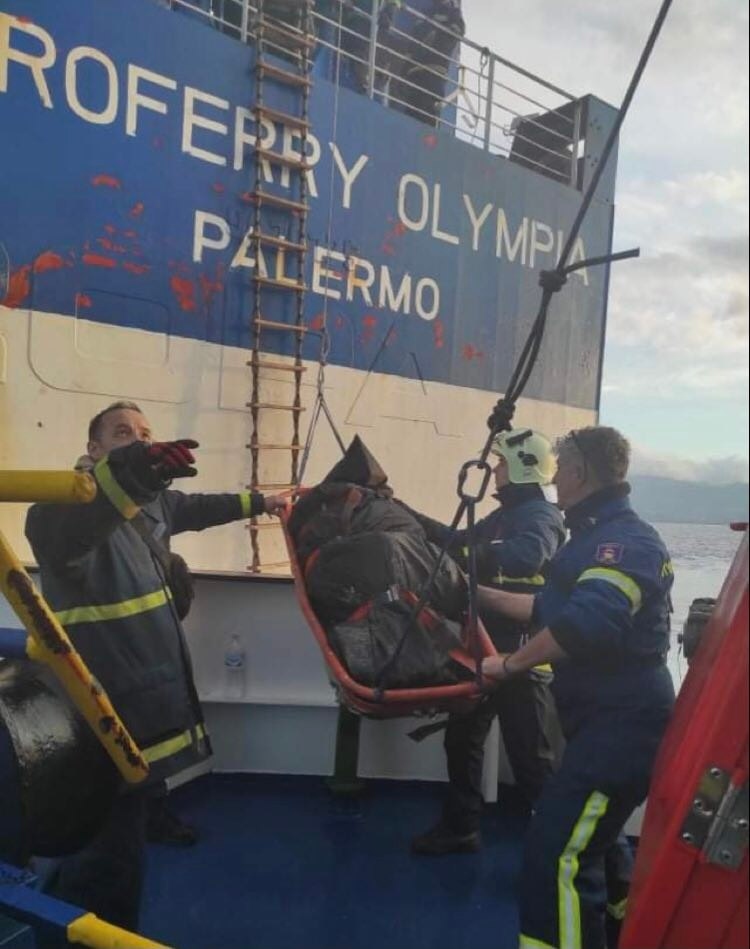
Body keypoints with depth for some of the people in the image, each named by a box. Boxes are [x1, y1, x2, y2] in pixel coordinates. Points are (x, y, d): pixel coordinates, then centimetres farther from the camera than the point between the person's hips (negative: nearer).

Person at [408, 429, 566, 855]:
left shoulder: (540, 515, -14)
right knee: (462, 735, 17)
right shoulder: (507, 514, 16)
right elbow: (461, 541, 28)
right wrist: (410, 517, 25)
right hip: (489, 642, 10)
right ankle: (461, 827, 30)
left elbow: (527, 557, -37)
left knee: (530, 751, -2)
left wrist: (475, 551, -35)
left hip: (521, 651, -10)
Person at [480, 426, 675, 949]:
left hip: (622, 723, -11)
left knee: (557, 852, -14)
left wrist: (510, 663, -22)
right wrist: (482, 594, 28)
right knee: (584, 844, 23)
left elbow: (585, 624, -33)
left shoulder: (625, 539, -18)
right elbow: (552, 608, 26)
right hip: (606, 716, 11)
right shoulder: (599, 536, 16)